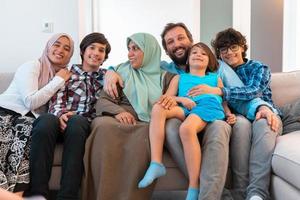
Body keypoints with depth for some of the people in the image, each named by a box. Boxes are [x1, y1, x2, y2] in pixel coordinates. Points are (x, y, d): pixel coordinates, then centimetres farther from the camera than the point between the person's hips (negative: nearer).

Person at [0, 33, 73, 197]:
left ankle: (16, 192, -40)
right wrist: (58, 80, -5)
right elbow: (31, 101, -12)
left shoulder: (64, 74, 19)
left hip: (28, 118, 3)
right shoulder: (32, 66, 1)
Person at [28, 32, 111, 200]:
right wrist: (60, 114, -16)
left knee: (76, 122, -38)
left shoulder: (105, 76, 25)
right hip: (62, 121, 0)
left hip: (84, 123, 0)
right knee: (46, 121, -37)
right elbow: (56, 99, 6)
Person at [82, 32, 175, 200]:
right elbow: (102, 101, 10)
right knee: (104, 125, -35)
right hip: (119, 120, 1)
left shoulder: (165, 77, 18)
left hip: (148, 125, 0)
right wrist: (118, 111, -14)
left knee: (146, 135, -37)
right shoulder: (122, 72, 18)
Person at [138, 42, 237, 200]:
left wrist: (229, 114, 2)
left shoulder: (215, 78, 31)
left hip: (209, 107, -2)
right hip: (185, 109, 3)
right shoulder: (179, 77, 30)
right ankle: (156, 164, -34)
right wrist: (181, 99, -4)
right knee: (158, 107, -31)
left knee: (186, 128, -38)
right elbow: (166, 98, 17)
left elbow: (224, 100, 24)